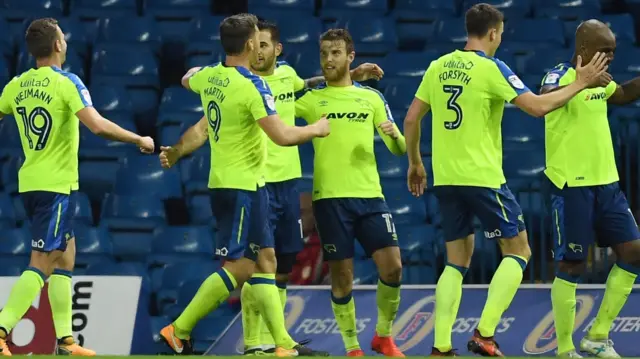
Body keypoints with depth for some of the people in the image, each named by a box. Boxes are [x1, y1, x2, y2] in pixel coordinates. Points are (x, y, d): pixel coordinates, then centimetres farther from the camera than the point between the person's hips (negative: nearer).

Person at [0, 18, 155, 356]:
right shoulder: (67, 83, -14)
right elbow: (97, 125, -24)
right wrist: (140, 140, -13)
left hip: (29, 182, 7)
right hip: (56, 185, -7)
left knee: (65, 255, 16)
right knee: (41, 265, -9)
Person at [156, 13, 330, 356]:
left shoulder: (209, 77, 5)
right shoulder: (252, 85, -18)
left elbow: (187, 79, 30)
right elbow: (282, 136, -22)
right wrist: (315, 129, -4)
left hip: (224, 183, 9)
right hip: (243, 186, -9)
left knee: (264, 260, 8)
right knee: (238, 267, -7)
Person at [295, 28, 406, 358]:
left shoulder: (371, 98, 12)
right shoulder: (311, 99, 5)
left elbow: (398, 150, 12)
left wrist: (395, 135, -8)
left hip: (370, 194, 2)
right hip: (331, 197, -2)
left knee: (392, 267, -5)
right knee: (342, 276, -1)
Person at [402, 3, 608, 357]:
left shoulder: (437, 67, 7)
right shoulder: (491, 69, -10)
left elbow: (411, 119, 11)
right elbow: (537, 106, -15)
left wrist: (415, 163, 24)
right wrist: (579, 84, -4)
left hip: (444, 179, 6)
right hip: (482, 177, -6)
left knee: (457, 262, 13)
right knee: (518, 250, 7)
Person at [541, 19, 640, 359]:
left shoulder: (599, 80, 11)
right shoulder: (560, 75, -13)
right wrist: (584, 81, -46)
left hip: (606, 182, 8)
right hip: (572, 186, -8)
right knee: (571, 266, -3)